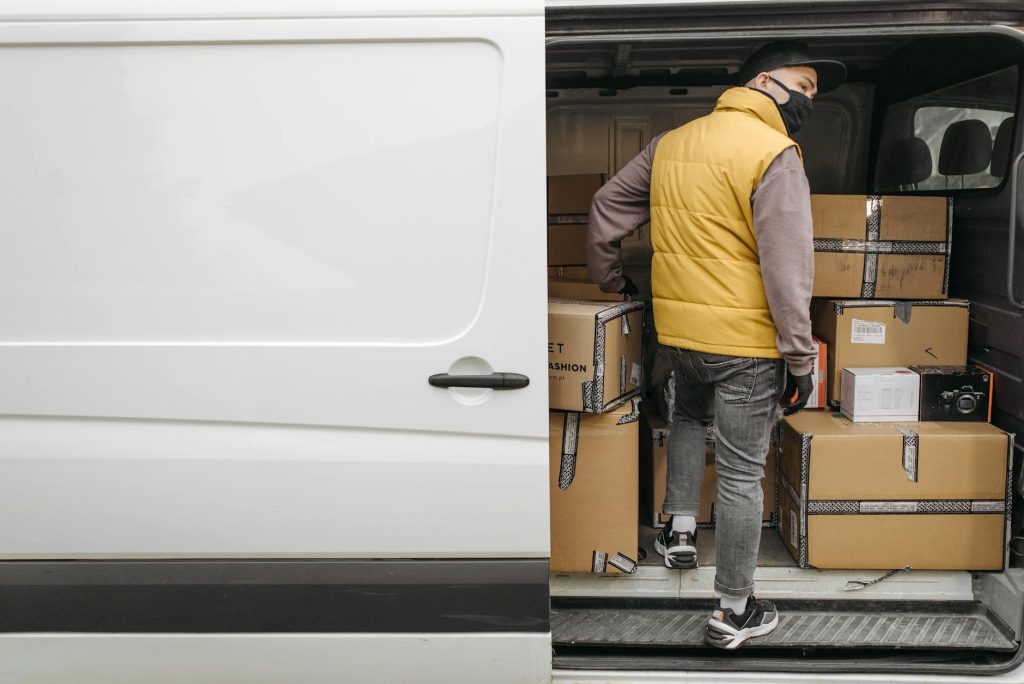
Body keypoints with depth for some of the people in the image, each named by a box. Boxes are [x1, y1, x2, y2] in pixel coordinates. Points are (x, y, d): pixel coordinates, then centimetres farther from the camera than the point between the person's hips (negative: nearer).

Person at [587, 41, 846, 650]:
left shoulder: (671, 142, 8)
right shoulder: (773, 155, -13)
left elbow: (607, 206, 15)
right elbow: (788, 269, -18)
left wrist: (610, 279, 28)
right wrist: (801, 357, -12)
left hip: (677, 328, 6)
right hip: (745, 339, -6)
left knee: (689, 416, 35)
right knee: (741, 474, 5)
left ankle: (681, 531, 31)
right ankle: (734, 612, 18)